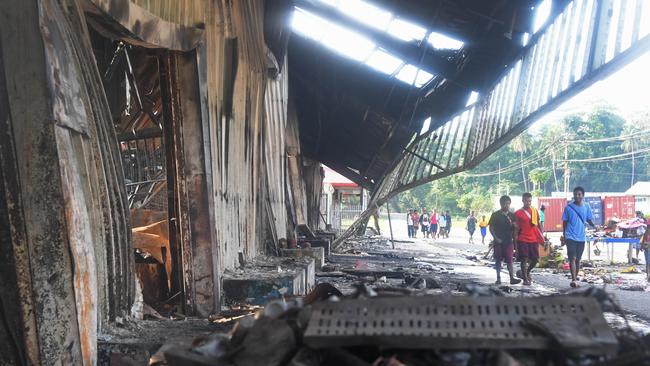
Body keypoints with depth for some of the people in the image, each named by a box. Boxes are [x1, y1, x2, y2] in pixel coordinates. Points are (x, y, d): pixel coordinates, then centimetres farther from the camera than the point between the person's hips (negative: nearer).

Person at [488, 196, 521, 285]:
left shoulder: (511, 215, 7)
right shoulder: (495, 215, -1)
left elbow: (514, 229, 11)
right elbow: (491, 228, 0)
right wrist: (496, 238, -10)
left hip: (509, 241, 1)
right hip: (498, 242, -1)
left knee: (509, 260, -2)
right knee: (498, 260, 5)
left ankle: (512, 278, -4)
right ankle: (498, 278, 12)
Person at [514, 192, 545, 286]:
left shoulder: (535, 211, 8)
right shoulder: (518, 213, -3)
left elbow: (538, 225, 14)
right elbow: (516, 228, 0)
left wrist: (542, 237, 9)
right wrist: (515, 242, -2)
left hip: (534, 239, 4)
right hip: (523, 240, -4)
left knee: (535, 259, 7)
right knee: (524, 259, -2)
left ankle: (527, 273, 31)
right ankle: (525, 279, 8)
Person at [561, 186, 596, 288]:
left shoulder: (586, 207, 2)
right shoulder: (568, 207, -5)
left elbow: (589, 220, 9)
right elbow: (564, 222, 2)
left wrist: (594, 226, -12)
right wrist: (564, 236, 3)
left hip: (581, 237, 3)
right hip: (571, 237, -3)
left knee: (578, 259, 13)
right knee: (572, 258, -11)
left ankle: (575, 277, 26)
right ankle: (573, 279, -14)